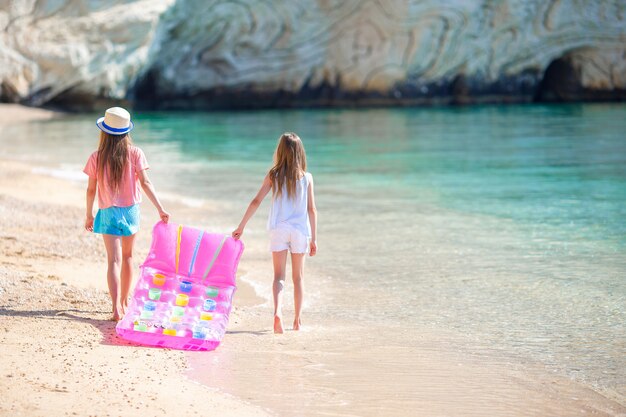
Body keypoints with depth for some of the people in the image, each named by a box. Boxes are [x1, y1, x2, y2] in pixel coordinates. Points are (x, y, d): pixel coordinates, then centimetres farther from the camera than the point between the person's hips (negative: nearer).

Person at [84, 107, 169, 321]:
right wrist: (160, 209, -9)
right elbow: (145, 183, -11)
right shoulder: (135, 153, -6)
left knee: (114, 260, -7)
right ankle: (124, 302, 32)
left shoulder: (96, 157, -6)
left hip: (108, 213, -2)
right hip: (131, 211, 2)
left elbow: (91, 189, -2)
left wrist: (89, 215, 11)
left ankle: (117, 309, -23)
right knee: (127, 256, 19)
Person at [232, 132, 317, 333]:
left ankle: (278, 311, -25)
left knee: (279, 275, 0)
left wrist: (241, 226, 3)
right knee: (298, 277, 13)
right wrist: (313, 239, 5)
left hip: (279, 229, 0)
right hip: (300, 230, 0)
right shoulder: (306, 178, 0)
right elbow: (311, 210, -1)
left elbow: (256, 201, -3)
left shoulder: (273, 175, -1)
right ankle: (297, 320, 20)